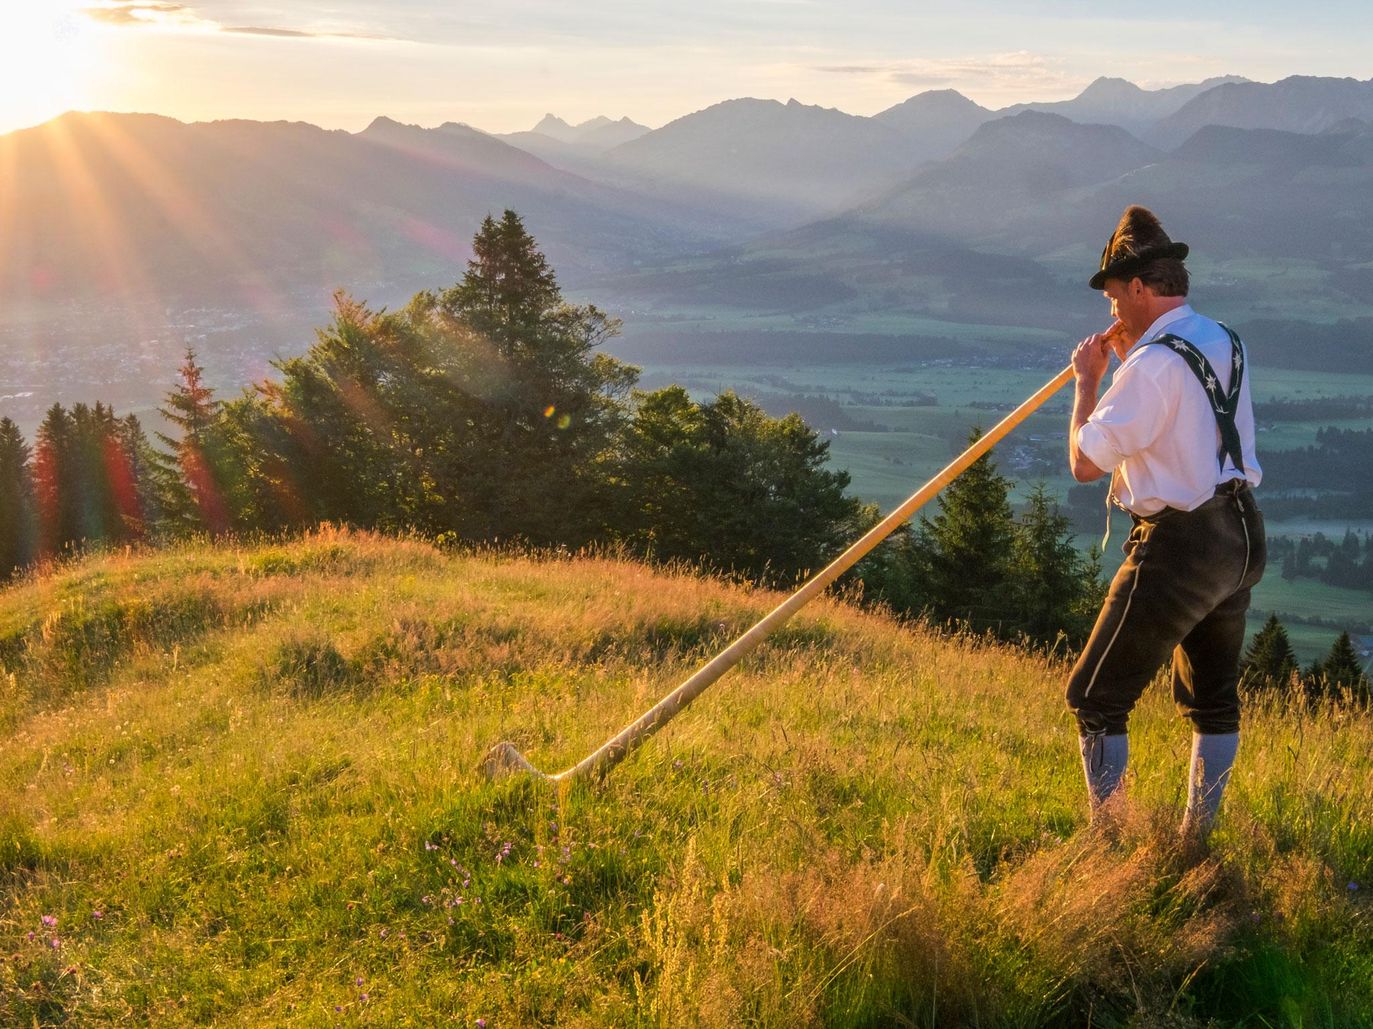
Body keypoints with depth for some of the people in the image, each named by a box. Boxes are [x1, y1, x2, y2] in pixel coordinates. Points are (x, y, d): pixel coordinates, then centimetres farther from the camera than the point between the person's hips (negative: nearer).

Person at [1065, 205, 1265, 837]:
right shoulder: (1226, 343, 9)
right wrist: (1127, 359, 18)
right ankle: (1198, 838, 31)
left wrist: (1088, 381, -4)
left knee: (1096, 699, 0)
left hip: (1180, 545, -10)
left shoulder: (1154, 362, -19)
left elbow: (1085, 463, -17)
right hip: (1240, 535, 10)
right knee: (1212, 699, 20)